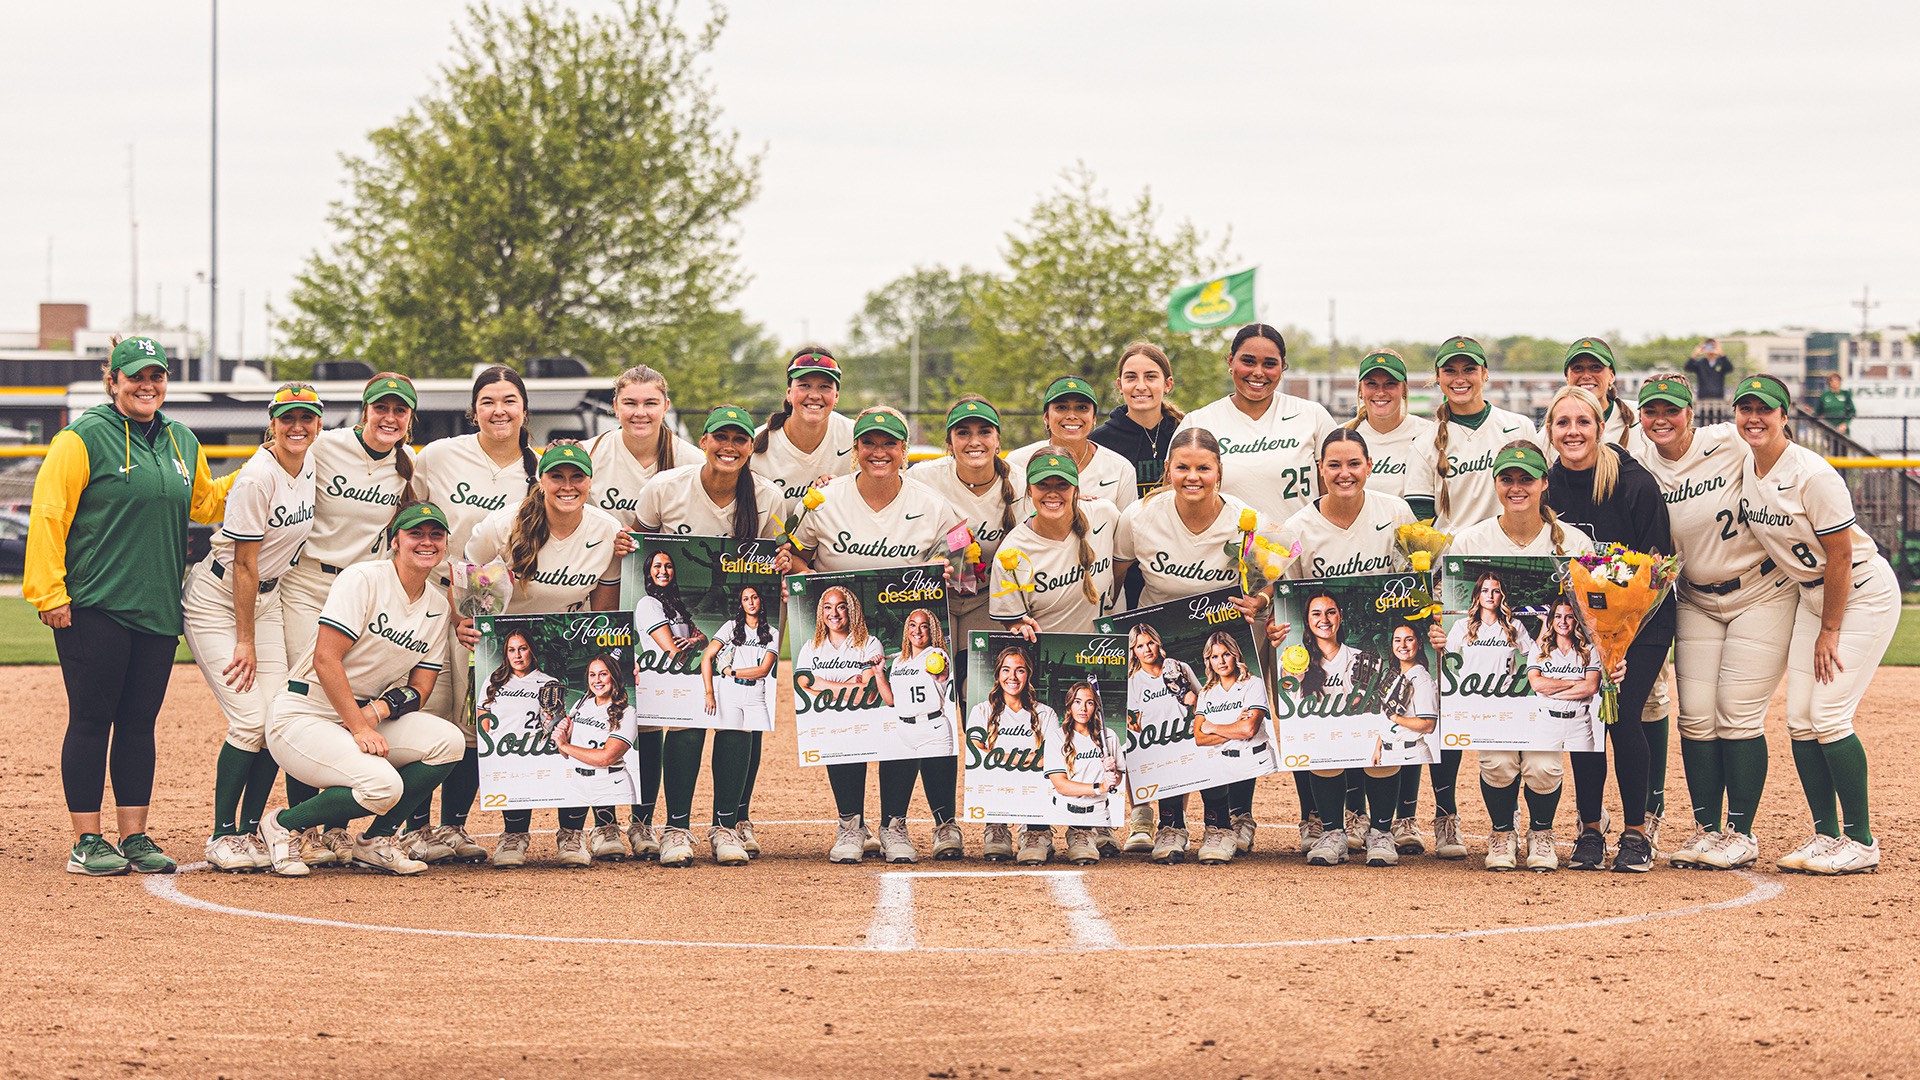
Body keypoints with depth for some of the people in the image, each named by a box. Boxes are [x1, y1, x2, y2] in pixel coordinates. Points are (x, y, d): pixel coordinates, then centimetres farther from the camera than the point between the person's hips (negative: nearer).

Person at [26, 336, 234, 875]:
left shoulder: (182, 442, 14)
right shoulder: (83, 438, -6)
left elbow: (204, 503, 26)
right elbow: (47, 514, -9)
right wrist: (48, 593, -14)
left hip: (159, 608, 6)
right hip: (95, 607, -6)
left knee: (140, 722, 8)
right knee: (92, 720, -3)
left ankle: (134, 836, 14)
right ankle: (87, 842, 2)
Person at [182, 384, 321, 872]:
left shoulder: (309, 469, 0)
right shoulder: (258, 478, -23)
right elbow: (244, 563, -20)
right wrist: (245, 641, -17)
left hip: (265, 597, 7)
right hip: (217, 599, -7)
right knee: (250, 719, -14)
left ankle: (250, 831, 9)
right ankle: (222, 837, -3)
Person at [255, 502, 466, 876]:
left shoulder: (438, 606, 8)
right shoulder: (363, 579, -13)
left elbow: (419, 688, 4)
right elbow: (325, 659, -20)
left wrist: (376, 711, -17)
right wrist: (359, 728, -25)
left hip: (362, 715, 7)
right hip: (303, 716, -7)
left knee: (448, 742, -18)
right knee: (383, 785, -30)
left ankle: (376, 842, 0)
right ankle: (284, 825, -4)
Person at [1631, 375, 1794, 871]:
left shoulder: (1732, 445, -15)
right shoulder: (1637, 462, -4)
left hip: (1762, 592, -4)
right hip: (1696, 601, 4)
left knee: (1738, 714, -8)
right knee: (1695, 716, -1)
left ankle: (1741, 834, 0)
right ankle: (1706, 830, 10)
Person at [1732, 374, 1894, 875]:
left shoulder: (1812, 474, -24)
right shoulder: (1745, 469, -1)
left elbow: (1840, 556, -21)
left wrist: (1829, 632, -16)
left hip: (1863, 593, -8)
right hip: (1811, 593, 8)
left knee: (1828, 715, -14)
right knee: (1798, 717, 2)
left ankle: (1861, 841, -5)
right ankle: (1826, 834, 11)